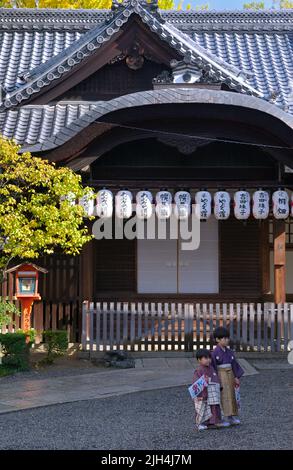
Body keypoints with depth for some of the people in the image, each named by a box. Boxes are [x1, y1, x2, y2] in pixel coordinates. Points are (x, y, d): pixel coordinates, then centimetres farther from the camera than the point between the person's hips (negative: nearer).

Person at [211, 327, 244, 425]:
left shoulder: (229, 352, 8)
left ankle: (234, 415, 14)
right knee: (225, 396, -5)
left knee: (232, 395, 8)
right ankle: (229, 417, -1)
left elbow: (234, 364, 11)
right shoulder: (215, 353, -10)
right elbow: (213, 367, -9)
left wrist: (236, 377, 5)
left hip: (230, 375, 6)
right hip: (221, 375, -6)